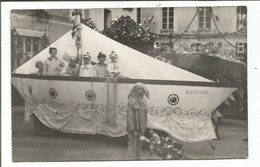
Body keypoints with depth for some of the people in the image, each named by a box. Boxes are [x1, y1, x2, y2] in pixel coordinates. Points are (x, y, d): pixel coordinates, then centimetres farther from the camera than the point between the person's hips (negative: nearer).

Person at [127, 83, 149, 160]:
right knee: (133, 143, -3)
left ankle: (138, 157, 24)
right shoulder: (131, 101, -9)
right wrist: (132, 128, -16)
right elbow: (129, 115, -11)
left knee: (139, 144, 13)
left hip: (141, 127, 5)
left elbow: (145, 115, 11)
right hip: (133, 127, -5)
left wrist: (144, 127, 5)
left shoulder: (144, 101, 6)